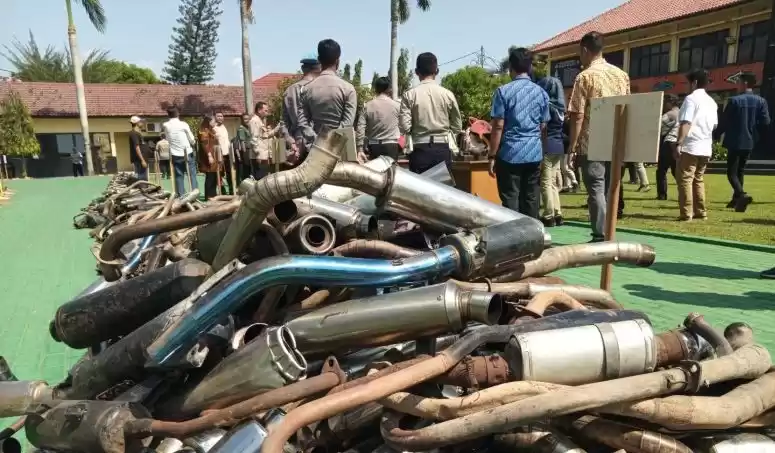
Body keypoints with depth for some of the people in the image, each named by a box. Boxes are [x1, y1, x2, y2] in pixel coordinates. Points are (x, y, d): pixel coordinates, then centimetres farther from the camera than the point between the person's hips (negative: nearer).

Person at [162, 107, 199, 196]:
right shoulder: (183, 124, -8)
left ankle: (181, 196, 5)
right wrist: (192, 143, 17)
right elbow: (192, 140, -2)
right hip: (187, 153, -2)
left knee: (179, 176, 6)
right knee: (192, 175, 4)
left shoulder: (165, 125, 1)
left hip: (175, 155, 3)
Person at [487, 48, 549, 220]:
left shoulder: (503, 91, -5)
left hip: (510, 153, -4)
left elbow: (498, 127, -8)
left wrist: (492, 156, -4)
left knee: (510, 200, 0)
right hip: (535, 153, 4)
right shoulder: (541, 93, 9)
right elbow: (543, 127, 12)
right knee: (531, 199, 9)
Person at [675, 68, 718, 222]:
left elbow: (686, 123, -16)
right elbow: (714, 125, 20)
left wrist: (678, 143, -18)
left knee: (685, 179, -5)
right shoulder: (712, 102, 16)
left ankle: (686, 213, -8)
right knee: (698, 179, 15)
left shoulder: (691, 98, -7)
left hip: (690, 146, -8)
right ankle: (701, 212, 16)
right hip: (705, 147, 8)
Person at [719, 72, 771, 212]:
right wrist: (755, 134, 15)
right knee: (740, 170, 19)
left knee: (731, 172, -2)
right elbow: (765, 122, -1)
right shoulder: (761, 101, 2)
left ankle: (742, 195, -24)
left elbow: (724, 122, -8)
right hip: (749, 142, 5)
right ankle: (736, 198, 24)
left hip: (735, 141, -5)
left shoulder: (734, 100, -11)